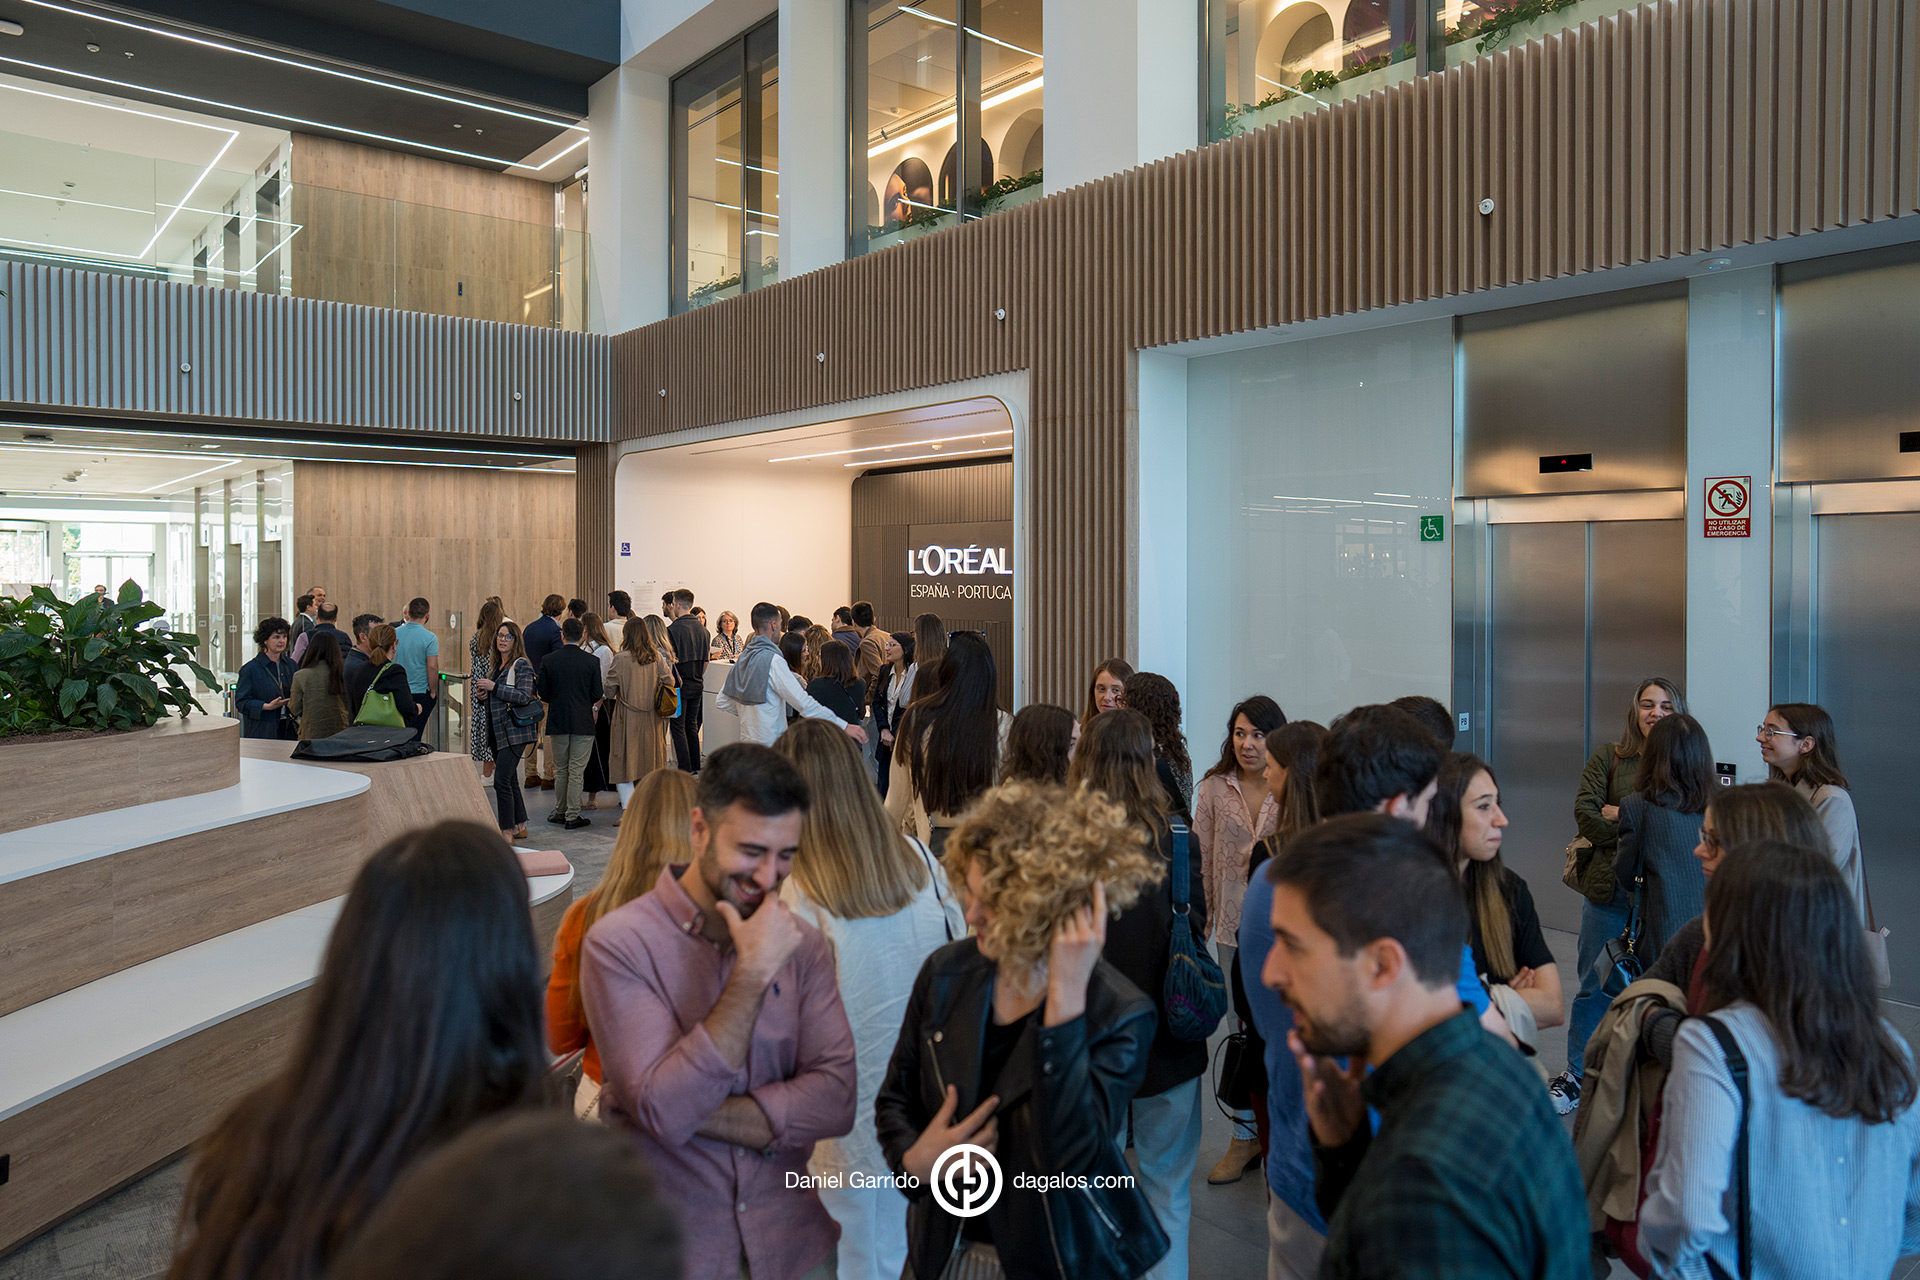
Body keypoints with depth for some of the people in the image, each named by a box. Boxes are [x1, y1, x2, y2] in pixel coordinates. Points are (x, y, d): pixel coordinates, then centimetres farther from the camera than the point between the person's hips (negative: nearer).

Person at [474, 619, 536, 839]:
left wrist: (493, 687, -19)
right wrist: (482, 696, 4)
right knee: (510, 780, 13)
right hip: (498, 731, 9)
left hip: (514, 731, -9)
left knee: (502, 780, -13)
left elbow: (524, 697, -20)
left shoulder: (522, 665, -9)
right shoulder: (498, 666, 16)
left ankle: (507, 831, -7)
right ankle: (519, 826, 22)